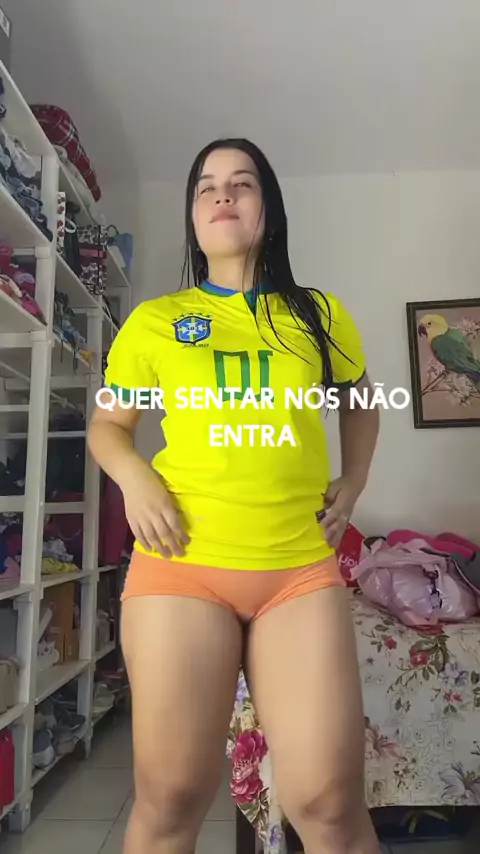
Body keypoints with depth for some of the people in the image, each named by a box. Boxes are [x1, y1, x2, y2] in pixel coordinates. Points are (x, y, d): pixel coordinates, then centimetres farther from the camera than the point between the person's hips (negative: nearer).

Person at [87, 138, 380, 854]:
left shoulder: (319, 314, 9)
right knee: (171, 796, 8)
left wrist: (353, 480, 10)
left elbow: (360, 402, 25)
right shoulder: (154, 320, 6)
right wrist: (134, 478, -6)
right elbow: (106, 425, 15)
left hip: (303, 567, 1)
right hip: (182, 564, 0)